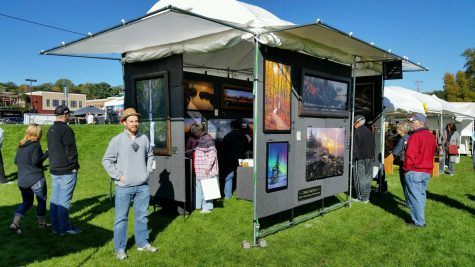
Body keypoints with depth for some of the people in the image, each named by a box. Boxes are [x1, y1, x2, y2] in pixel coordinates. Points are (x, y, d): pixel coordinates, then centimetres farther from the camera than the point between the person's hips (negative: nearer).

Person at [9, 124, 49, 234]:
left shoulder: (20, 146, 9)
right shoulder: (36, 145, -13)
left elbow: (16, 161, 15)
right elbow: (36, 161, -21)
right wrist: (47, 154, -11)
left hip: (22, 181, 7)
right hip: (36, 179, -7)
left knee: (26, 202, 18)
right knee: (42, 200, 13)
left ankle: (15, 223, 3)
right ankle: (41, 222, 25)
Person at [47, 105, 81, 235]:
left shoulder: (50, 130, 12)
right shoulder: (66, 130, -16)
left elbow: (50, 149, 16)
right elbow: (71, 150, -15)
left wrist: (54, 164, 18)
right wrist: (75, 166, -5)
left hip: (54, 170, 9)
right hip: (67, 171, -9)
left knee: (55, 199, 12)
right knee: (64, 200, -2)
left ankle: (55, 226, 20)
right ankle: (64, 227, 5)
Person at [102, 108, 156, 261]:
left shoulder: (144, 139, 3)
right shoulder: (117, 140, -8)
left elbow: (150, 155, 18)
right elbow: (106, 161, -4)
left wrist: (148, 171, 8)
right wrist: (118, 176, -9)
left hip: (143, 186, 4)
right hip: (124, 187, -3)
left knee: (142, 216, 14)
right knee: (121, 218, 3)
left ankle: (142, 243, 29)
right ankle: (120, 248, 17)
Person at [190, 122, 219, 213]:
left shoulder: (207, 139, -16)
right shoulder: (200, 139, 14)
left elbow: (212, 155, -21)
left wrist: (208, 167, -22)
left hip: (206, 171, -10)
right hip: (199, 170, 10)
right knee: (198, 188, 17)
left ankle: (207, 207, 9)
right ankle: (197, 205, 29)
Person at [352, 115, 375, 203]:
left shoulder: (357, 131, -11)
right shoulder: (369, 131, 15)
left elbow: (355, 145, -15)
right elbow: (373, 145, 19)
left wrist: (355, 155, -9)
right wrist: (372, 155, 21)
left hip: (361, 158, -8)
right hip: (369, 157, 8)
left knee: (360, 177, -2)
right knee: (367, 177, 11)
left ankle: (361, 197, -1)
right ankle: (366, 197, 17)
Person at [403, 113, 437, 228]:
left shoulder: (415, 136, -17)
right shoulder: (431, 136, 10)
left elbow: (410, 155, -19)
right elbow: (432, 153, 18)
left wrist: (406, 167, -8)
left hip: (414, 171, -8)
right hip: (427, 171, 8)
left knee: (414, 196, -1)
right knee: (421, 194, 16)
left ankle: (418, 222, 3)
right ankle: (419, 218, 23)